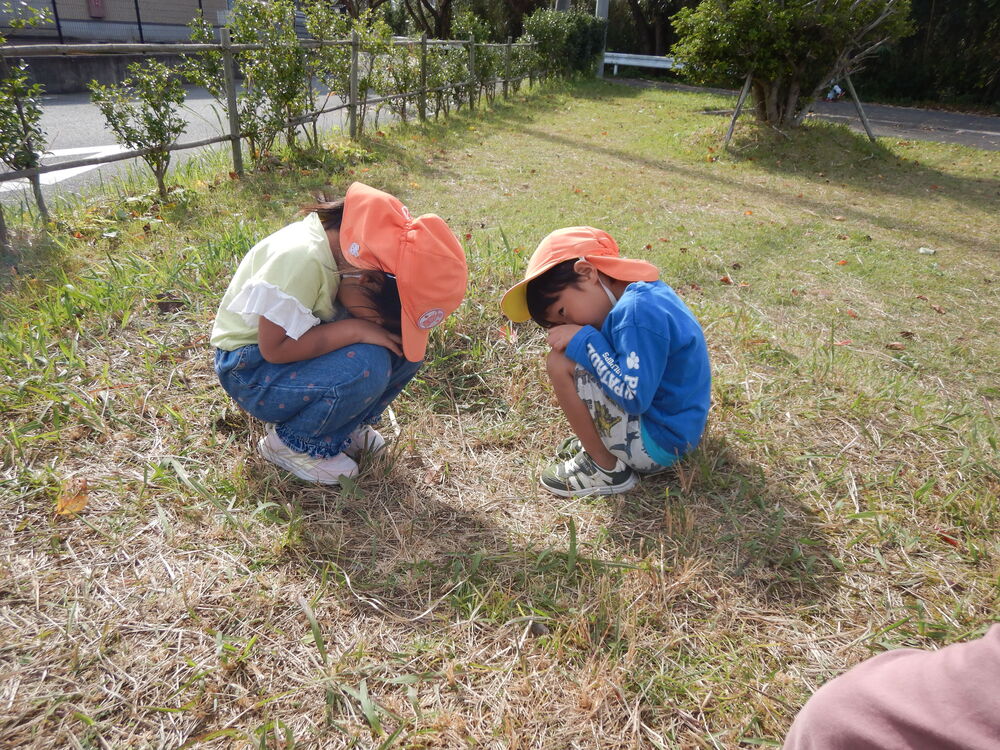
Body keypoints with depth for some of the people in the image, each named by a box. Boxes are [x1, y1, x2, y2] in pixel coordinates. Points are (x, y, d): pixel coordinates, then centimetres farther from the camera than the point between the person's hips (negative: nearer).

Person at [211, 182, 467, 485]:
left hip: (300, 345, 7)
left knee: (404, 345, -12)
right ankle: (293, 444, -7)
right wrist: (355, 329, -32)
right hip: (251, 368, -7)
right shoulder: (300, 258, -33)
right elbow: (273, 347, -30)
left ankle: (346, 425, 6)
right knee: (365, 365, -32)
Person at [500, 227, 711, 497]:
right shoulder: (647, 291, 4)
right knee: (572, 352, 16)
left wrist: (583, 340, -23)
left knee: (560, 363, -19)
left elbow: (634, 397, -30)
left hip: (657, 444, -10)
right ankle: (598, 442, 11)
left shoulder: (637, 311, -25)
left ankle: (607, 468, -6)